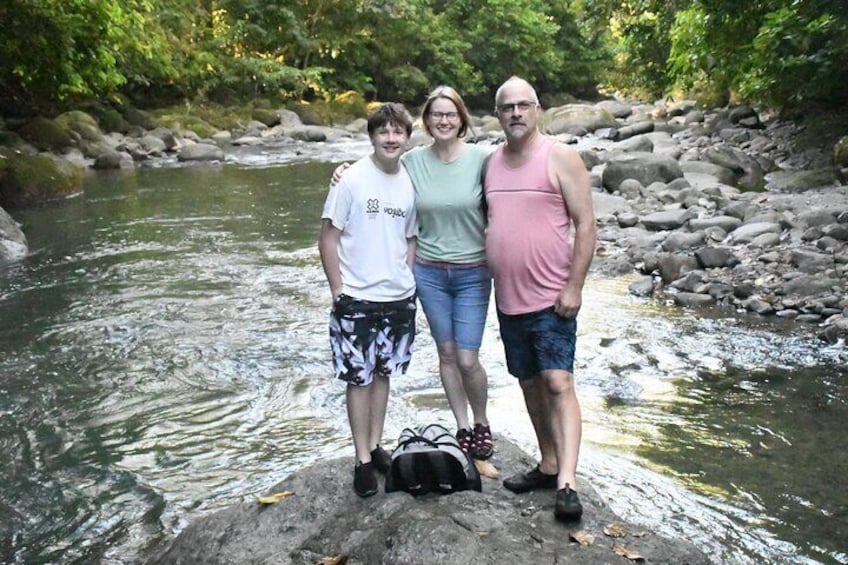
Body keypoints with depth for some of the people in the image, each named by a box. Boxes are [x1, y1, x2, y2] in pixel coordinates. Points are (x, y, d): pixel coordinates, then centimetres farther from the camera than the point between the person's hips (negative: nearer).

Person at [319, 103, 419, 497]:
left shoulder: (410, 183, 3)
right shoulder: (351, 180, -10)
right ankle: (363, 460, 14)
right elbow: (328, 238, -7)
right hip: (357, 301, -4)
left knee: (383, 373, 15)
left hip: (399, 299, 4)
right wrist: (338, 291, -10)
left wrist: (406, 281, 5)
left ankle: (375, 446, 29)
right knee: (359, 378, 4)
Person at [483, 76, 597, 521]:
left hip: (551, 299, -6)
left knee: (558, 383, -12)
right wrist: (491, 280, 13)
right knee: (530, 383, 14)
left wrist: (574, 286, -15)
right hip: (508, 299, 7)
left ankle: (567, 484, -12)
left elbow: (585, 224, -9)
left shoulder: (560, 156, -6)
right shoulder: (492, 161, 11)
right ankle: (548, 464, 27)